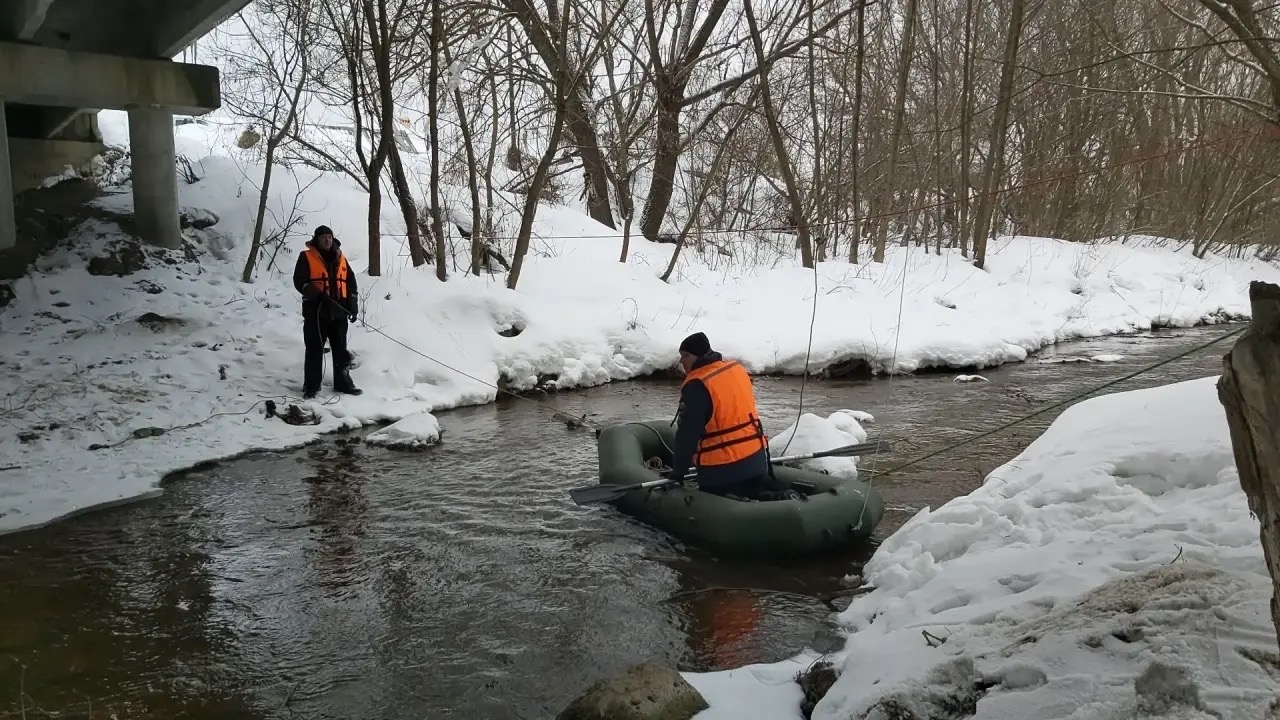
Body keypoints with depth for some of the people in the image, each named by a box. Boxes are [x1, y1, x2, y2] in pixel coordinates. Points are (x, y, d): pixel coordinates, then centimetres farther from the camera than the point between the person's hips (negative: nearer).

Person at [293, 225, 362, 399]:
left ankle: (343, 382, 16)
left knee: (341, 349, 8)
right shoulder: (306, 257, 1)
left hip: (338, 312, 4)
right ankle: (311, 385, 4)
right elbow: (299, 281, -8)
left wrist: (353, 306, 10)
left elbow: (351, 283, 18)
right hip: (315, 311, -4)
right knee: (315, 349, -2)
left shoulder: (341, 259, 15)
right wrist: (318, 295, -22)